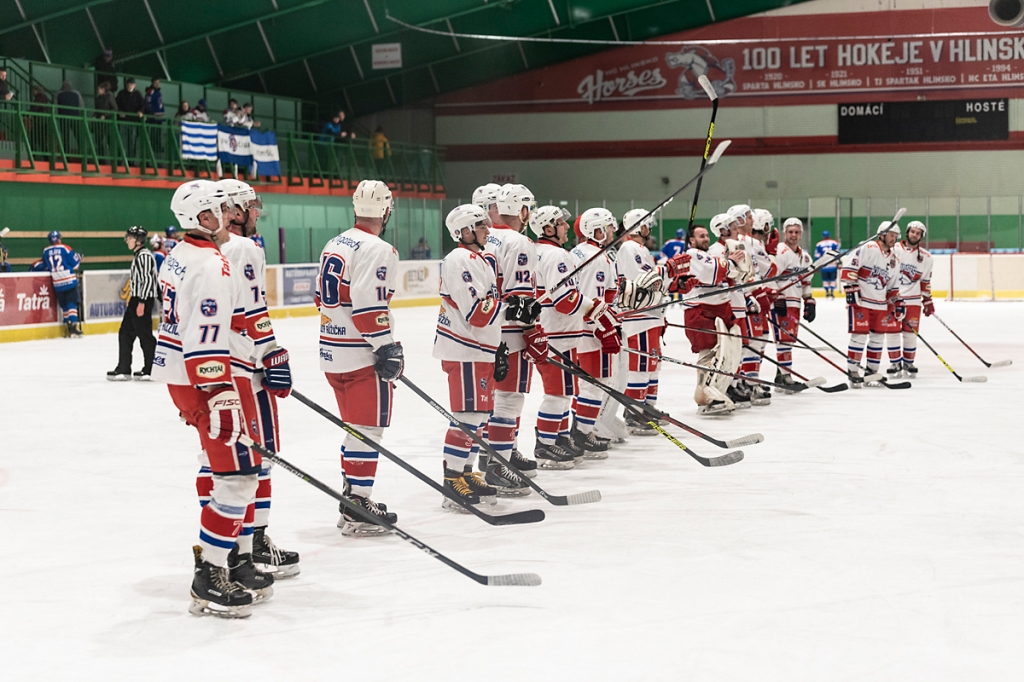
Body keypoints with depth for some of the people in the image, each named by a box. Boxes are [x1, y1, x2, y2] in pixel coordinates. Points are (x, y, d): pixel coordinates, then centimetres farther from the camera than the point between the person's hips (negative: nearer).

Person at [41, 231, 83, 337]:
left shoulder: (45, 251, 5)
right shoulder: (65, 248, -5)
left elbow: (46, 266, 14)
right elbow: (75, 264, -3)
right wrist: (78, 259, 17)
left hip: (57, 283, 3)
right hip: (70, 281, -3)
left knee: (63, 305, 12)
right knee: (72, 303, -3)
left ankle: (69, 325, 12)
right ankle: (73, 325, -13)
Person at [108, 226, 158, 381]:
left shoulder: (145, 256, -14)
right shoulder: (138, 256, 17)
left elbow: (147, 279, -20)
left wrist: (142, 302, -22)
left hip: (144, 300, -11)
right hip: (136, 299, 11)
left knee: (144, 334, -6)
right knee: (125, 333, 11)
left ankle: (150, 370, 0)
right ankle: (123, 369, 14)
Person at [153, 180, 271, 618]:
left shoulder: (180, 257, 14)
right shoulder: (212, 266, -19)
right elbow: (205, 343, -25)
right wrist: (220, 400, -26)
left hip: (183, 378, 11)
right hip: (203, 381, -11)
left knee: (231, 468, 17)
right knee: (237, 476, -8)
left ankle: (236, 563, 23)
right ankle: (209, 581, -7)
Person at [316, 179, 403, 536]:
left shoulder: (335, 244, 13)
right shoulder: (378, 250, -15)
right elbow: (369, 306, -24)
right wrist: (387, 348, -17)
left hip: (332, 350, 9)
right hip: (360, 355, -9)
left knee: (357, 425, 18)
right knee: (368, 428, -4)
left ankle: (354, 499, 25)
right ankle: (357, 509, -5)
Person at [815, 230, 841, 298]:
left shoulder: (818, 244, 3)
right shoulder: (835, 243, 1)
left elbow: (817, 256, 4)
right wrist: (839, 264, 5)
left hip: (823, 265, 0)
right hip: (833, 264, 0)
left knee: (825, 279, 12)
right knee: (833, 279, 8)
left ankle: (827, 293, 11)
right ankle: (832, 292, 1)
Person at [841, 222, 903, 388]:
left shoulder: (894, 260, 14)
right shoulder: (868, 249, -10)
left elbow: (893, 286, 21)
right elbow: (848, 267, -16)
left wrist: (898, 303, 13)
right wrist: (851, 288, -20)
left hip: (880, 304, 7)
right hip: (859, 301, -7)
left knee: (878, 337, 8)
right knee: (859, 335, -10)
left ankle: (872, 372, 18)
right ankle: (853, 372, -2)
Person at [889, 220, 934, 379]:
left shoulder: (925, 257, 5)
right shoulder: (894, 249, -3)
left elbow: (925, 281, 12)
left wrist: (928, 300, 10)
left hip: (913, 300, 2)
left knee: (910, 333, 2)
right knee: (893, 332, -1)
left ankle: (908, 363, 16)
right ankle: (895, 363, 9)